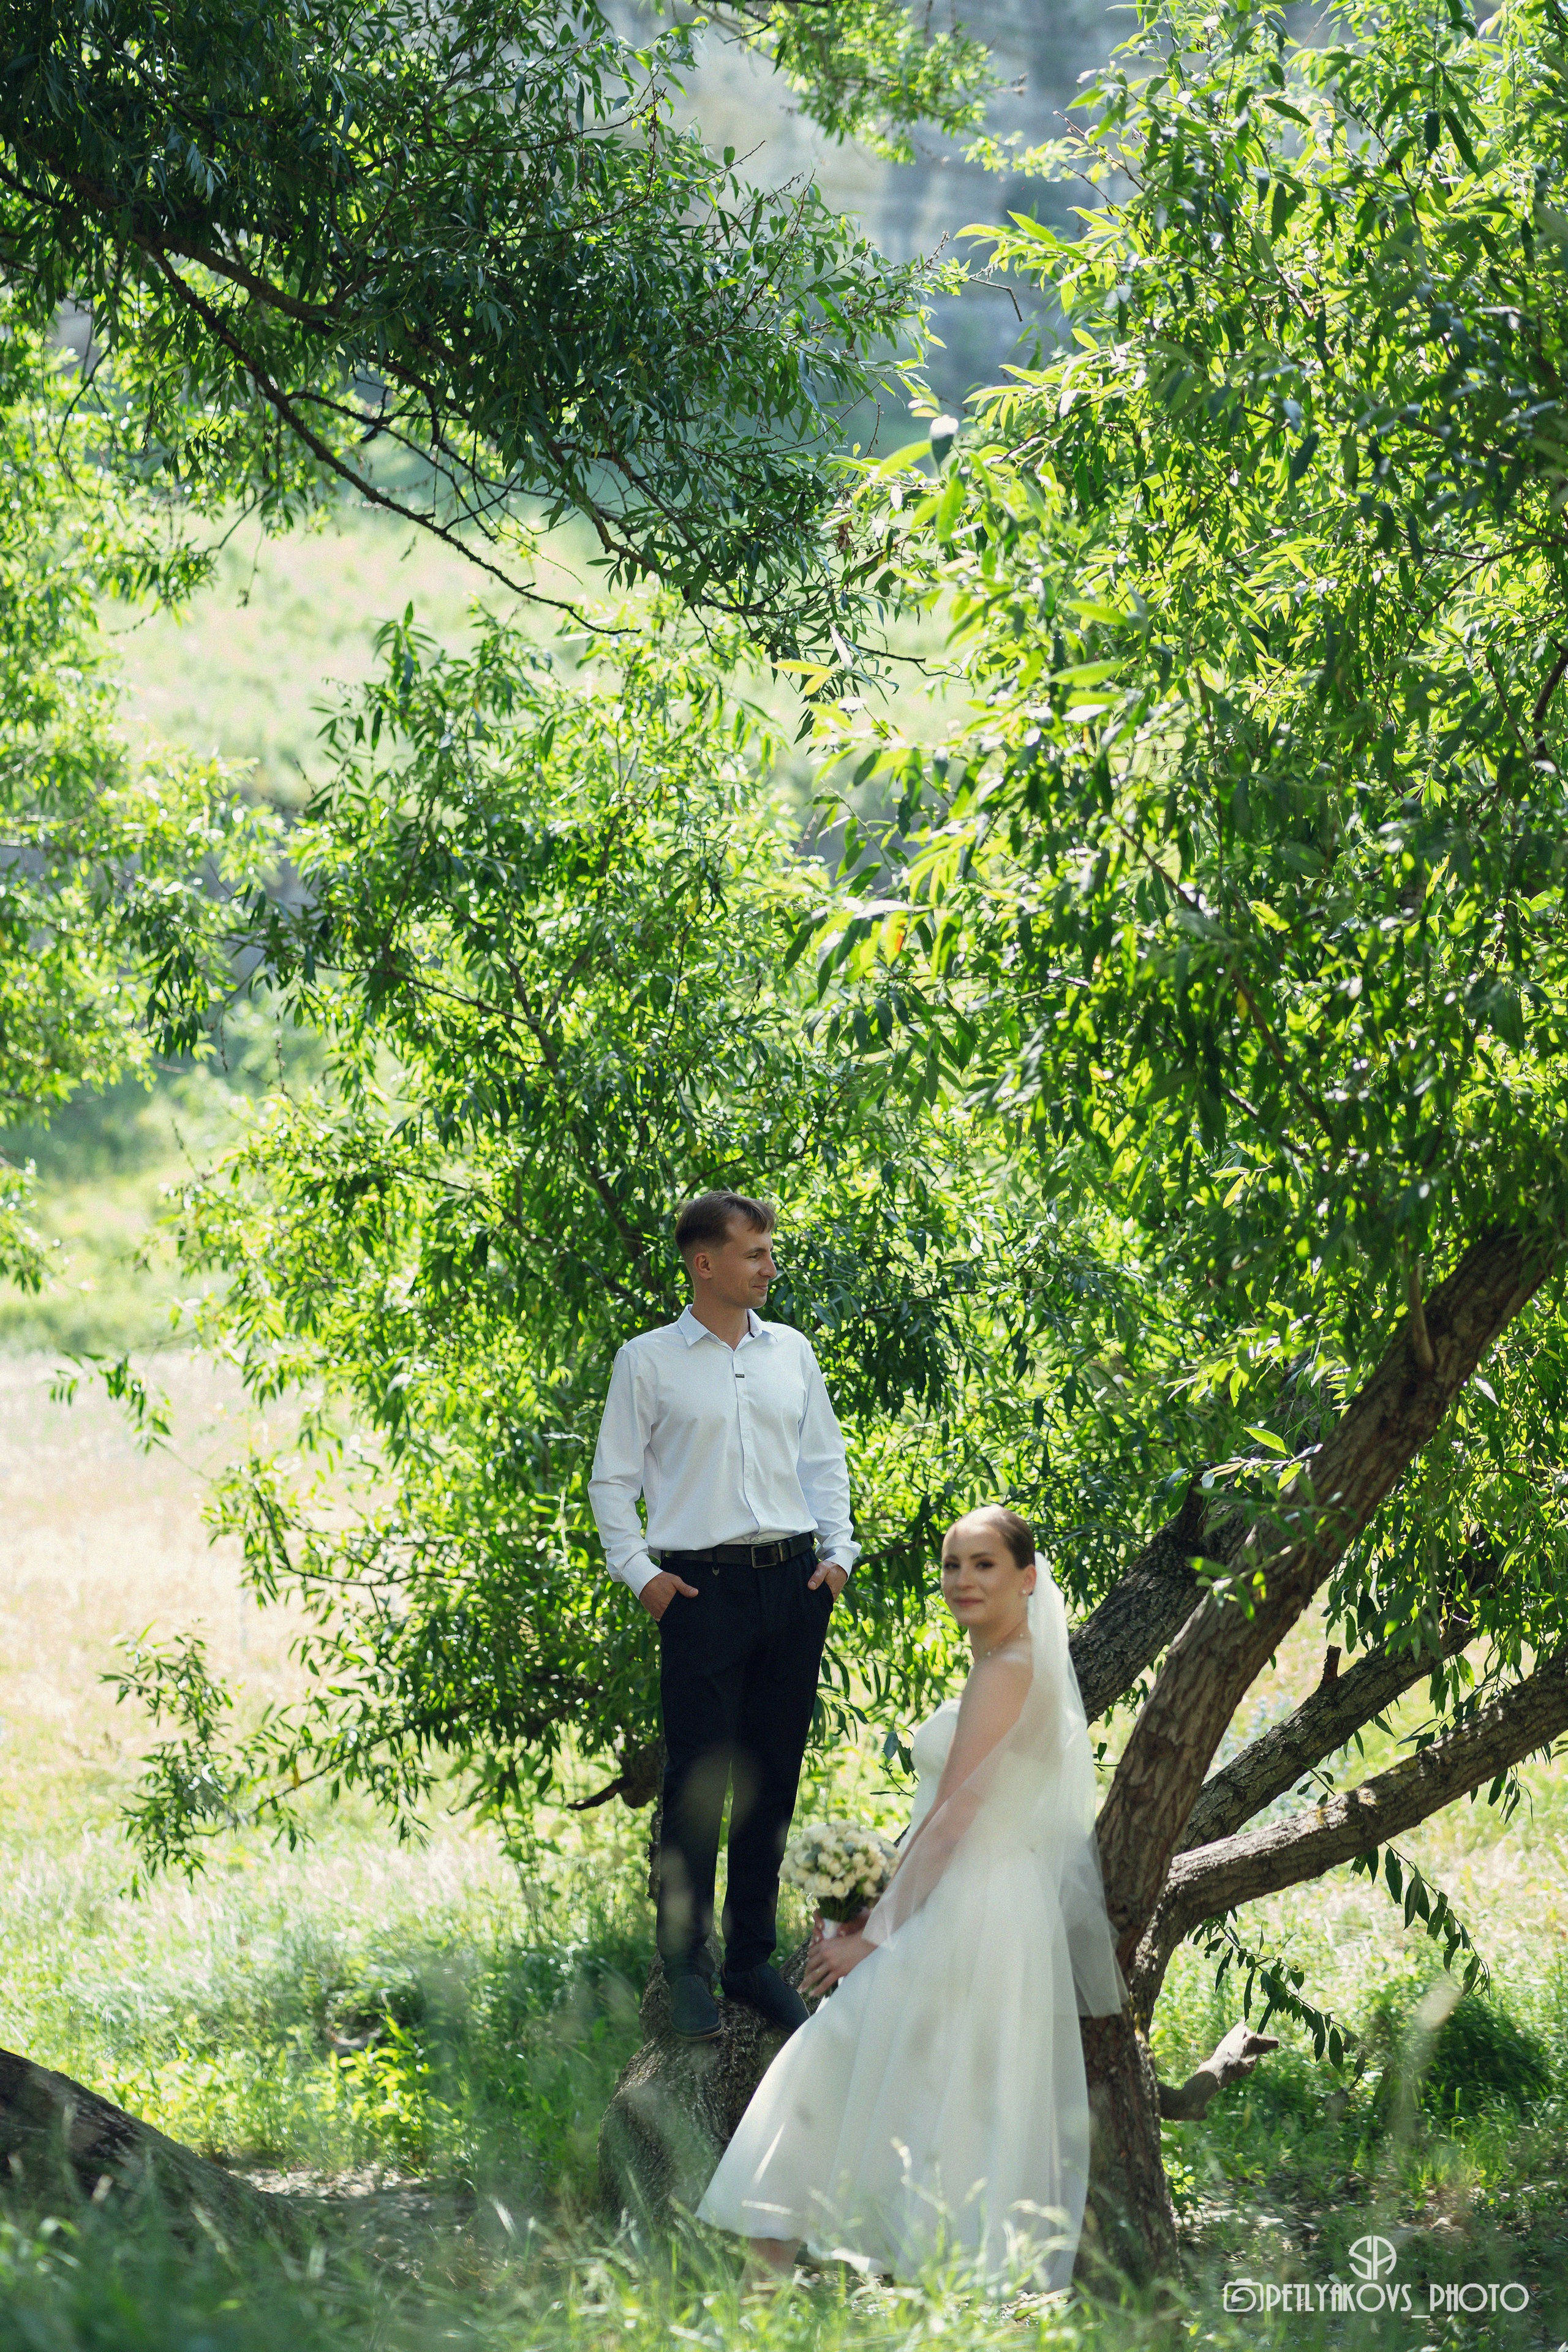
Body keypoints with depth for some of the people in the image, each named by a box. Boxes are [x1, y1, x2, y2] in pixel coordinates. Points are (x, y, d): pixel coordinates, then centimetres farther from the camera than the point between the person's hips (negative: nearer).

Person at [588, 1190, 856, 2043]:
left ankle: (753, 1959, 18)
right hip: (702, 1587, -4)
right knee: (699, 1781, -7)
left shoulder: (791, 1352, 12)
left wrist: (837, 1550, 6)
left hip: (792, 1582, 4)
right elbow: (612, 1478, 3)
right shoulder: (648, 1361, 0)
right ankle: (685, 1967, 2)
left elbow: (825, 1459, 18)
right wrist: (639, 1573, -6)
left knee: (774, 1780, 8)